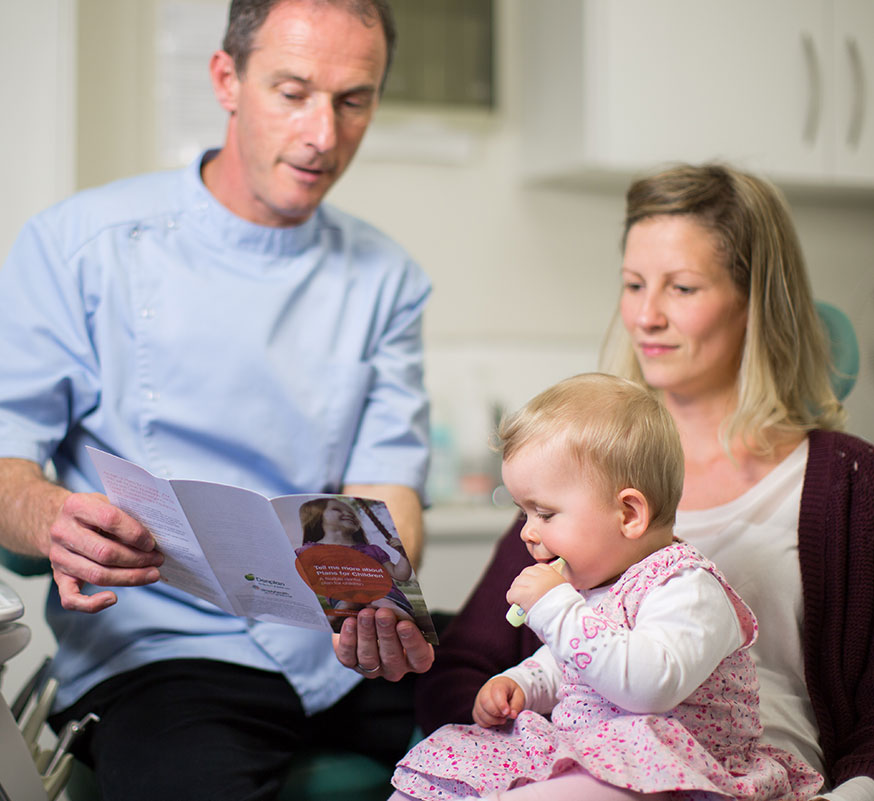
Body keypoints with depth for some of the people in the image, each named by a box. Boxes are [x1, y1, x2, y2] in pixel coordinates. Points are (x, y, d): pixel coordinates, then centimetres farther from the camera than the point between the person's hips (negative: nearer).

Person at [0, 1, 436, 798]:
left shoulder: (386, 278, 11)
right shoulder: (82, 243, 1)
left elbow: (384, 484, 3)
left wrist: (381, 608, -19)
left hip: (344, 649, 4)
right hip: (156, 643, -3)